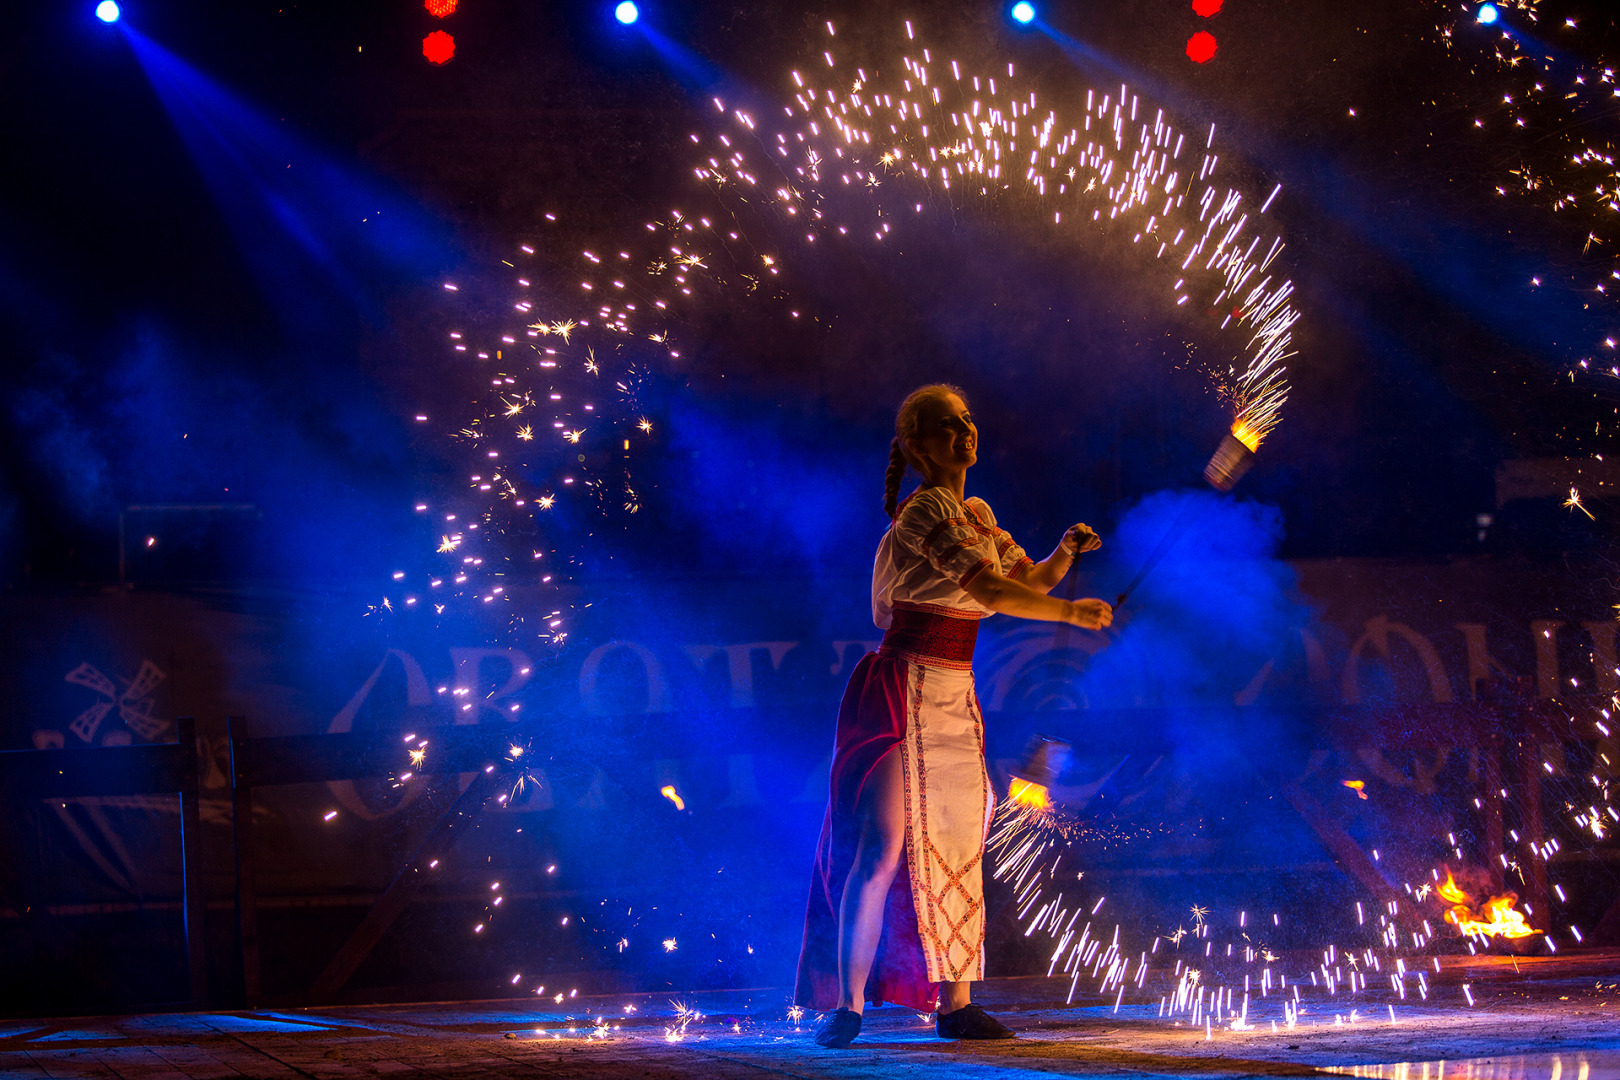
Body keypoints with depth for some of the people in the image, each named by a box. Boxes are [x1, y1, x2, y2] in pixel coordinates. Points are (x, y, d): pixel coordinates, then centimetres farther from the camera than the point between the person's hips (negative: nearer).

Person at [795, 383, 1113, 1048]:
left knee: (954, 848, 9)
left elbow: (1028, 582, 19)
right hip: (907, 689, -9)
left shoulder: (977, 513, 16)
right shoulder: (926, 510, -13)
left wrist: (1067, 552, 0)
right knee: (883, 844, -13)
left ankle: (954, 1004, 14)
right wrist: (1070, 613, -20)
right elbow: (990, 589, -23)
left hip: (952, 697, 9)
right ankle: (847, 1006, -11)